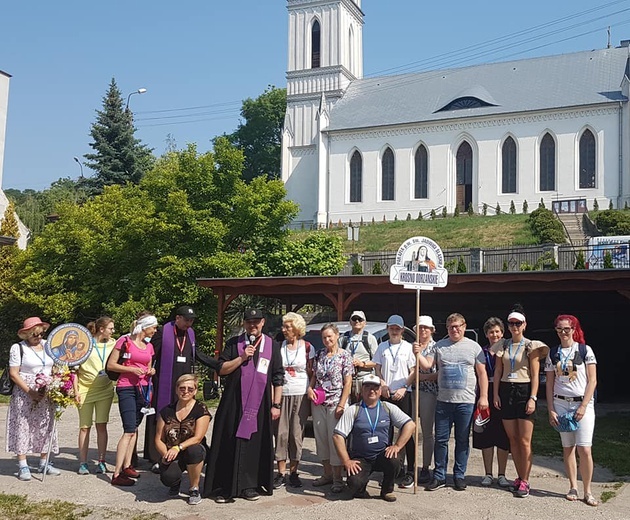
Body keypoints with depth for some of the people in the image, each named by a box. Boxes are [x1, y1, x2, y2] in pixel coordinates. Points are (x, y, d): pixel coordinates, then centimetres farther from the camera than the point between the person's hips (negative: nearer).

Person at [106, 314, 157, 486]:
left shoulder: (149, 346, 14)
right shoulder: (125, 341, -5)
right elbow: (110, 365, -6)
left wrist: (151, 371, 4)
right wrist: (131, 369, -16)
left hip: (143, 388, 7)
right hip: (126, 388, -7)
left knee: (134, 428, 11)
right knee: (129, 430, -13)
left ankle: (127, 466, 20)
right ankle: (117, 474, -13)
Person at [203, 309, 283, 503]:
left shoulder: (272, 346, 7)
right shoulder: (233, 344, 7)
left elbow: (278, 378, 7)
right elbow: (221, 369, 0)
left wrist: (276, 405, 2)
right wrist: (242, 358, -12)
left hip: (260, 404, 1)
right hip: (234, 403, 0)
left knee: (256, 444, 3)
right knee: (230, 444, -1)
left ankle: (250, 485, 13)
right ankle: (225, 487, 5)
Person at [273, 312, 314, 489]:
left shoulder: (307, 347, 2)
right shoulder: (278, 346, 6)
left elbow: (311, 373, 5)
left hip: (301, 395, -1)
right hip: (282, 394, 1)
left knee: (297, 434, 2)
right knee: (281, 433, -1)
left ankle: (293, 473, 12)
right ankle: (281, 473, 7)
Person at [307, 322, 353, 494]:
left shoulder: (345, 356, -5)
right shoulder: (320, 354, 9)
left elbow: (348, 383, -7)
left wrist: (341, 405, -13)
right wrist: (310, 388, -2)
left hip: (335, 404, -5)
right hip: (318, 403, 5)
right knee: (321, 439, 10)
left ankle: (337, 478, 7)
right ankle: (327, 474, 23)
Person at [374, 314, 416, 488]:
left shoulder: (408, 347, 4)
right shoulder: (382, 347, 12)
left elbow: (414, 372, 1)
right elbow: (377, 369, 12)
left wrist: (404, 388, -10)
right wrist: (382, 384, -5)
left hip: (403, 394, -3)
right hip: (385, 394, 3)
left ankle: (410, 471, 0)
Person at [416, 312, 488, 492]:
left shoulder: (473, 347, 5)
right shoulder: (439, 346, 8)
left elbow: (482, 373, 4)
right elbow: (426, 365, 0)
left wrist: (483, 397, -1)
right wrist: (417, 354, -18)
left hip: (466, 402, -1)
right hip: (443, 401, 1)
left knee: (462, 440, 7)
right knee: (440, 440, 5)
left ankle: (459, 475, 18)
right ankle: (439, 476, 14)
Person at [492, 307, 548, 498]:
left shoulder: (530, 346, -2)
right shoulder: (502, 345, 10)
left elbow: (535, 375, -4)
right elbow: (498, 371, 11)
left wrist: (533, 398, -11)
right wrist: (495, 394, 3)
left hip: (524, 391, -4)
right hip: (506, 391, 4)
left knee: (525, 441, -4)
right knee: (513, 439, 8)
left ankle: (524, 481, 2)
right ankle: (520, 477, 18)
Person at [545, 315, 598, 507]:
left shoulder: (585, 350, 1)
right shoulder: (552, 354, 8)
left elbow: (592, 380, -3)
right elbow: (549, 384, 9)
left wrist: (583, 406, -10)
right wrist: (551, 410, 2)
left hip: (583, 404, -3)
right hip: (561, 404, 3)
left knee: (584, 449, -9)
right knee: (568, 448, 6)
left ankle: (587, 491, 2)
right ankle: (573, 487, 16)